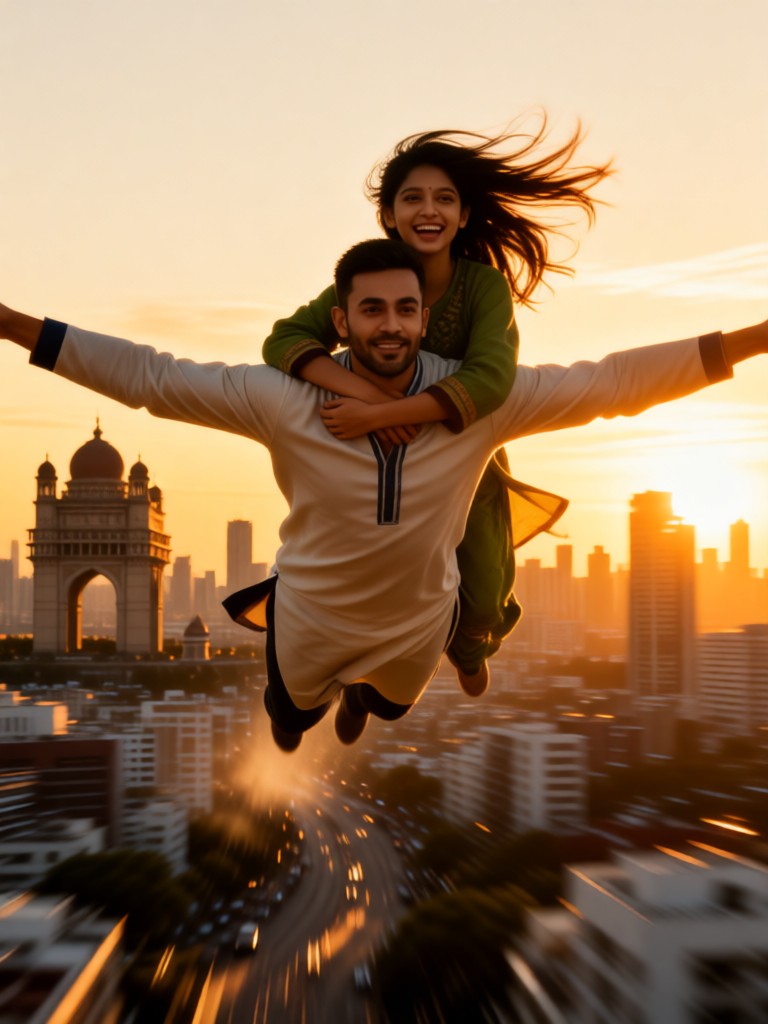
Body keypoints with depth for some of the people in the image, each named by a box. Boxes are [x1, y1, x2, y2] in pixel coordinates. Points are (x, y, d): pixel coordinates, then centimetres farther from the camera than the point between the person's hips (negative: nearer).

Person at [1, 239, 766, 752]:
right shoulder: (288, 400, -28)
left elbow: (611, 382, -26)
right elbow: (150, 376, -26)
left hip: (419, 623, 2)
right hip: (311, 620, -1)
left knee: (387, 707, 34)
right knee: (290, 719, 29)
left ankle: (360, 696, 72)